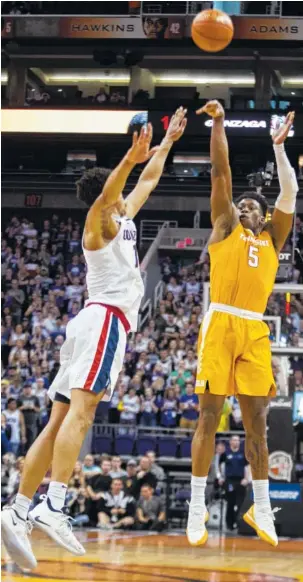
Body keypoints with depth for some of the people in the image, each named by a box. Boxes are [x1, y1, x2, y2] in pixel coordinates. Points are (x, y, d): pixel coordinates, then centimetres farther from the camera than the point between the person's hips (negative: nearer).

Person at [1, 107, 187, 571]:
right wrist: (130, 159, -38)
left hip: (100, 322, 9)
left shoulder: (123, 219, 26)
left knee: (61, 420, -1)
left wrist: (167, 143, 45)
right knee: (79, 411, -23)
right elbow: (106, 192, -22)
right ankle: (53, 506, -37)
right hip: (106, 318, -9)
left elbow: (149, 181, 41)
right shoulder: (100, 222, 2)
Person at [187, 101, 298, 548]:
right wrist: (218, 123, 2)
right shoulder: (225, 226, 13)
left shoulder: (272, 239, 20)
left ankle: (261, 507, 10)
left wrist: (279, 148, 11)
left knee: (256, 420, 4)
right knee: (210, 415, -5)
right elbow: (221, 171, 7)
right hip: (220, 323, -3)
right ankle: (197, 506, -3)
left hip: (255, 330, 3)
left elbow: (290, 194, 12)